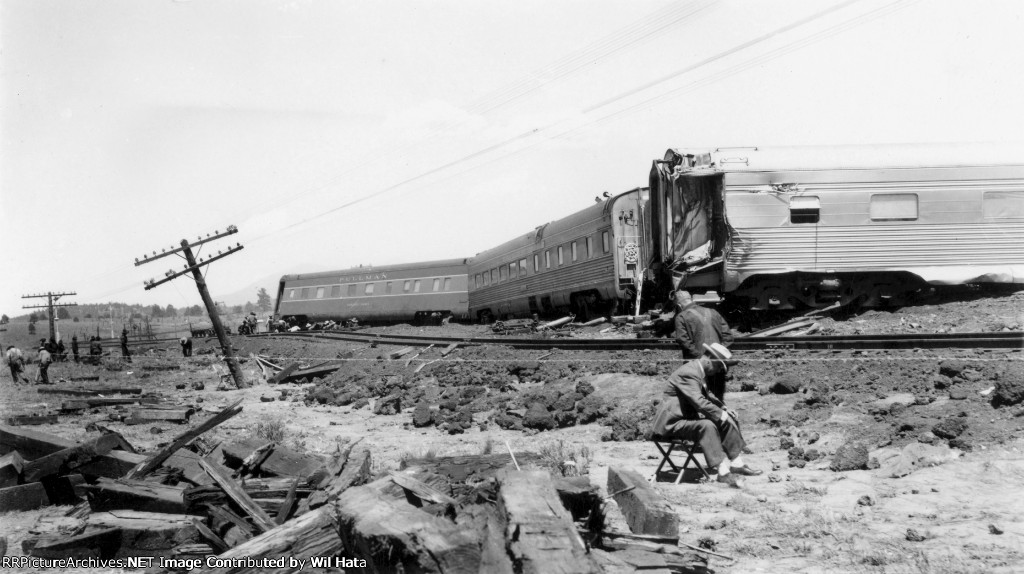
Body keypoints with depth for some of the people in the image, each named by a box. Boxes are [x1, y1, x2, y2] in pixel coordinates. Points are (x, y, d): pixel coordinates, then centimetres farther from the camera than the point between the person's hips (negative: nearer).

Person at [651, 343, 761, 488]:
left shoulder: (700, 372, 11)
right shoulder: (688, 373, -22)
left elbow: (706, 396, 26)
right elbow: (699, 402, -31)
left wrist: (724, 409, 12)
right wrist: (721, 414, -23)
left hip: (690, 417, 11)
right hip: (673, 422, -11)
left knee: (730, 420, 4)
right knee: (707, 426, -35)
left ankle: (737, 464, 4)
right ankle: (723, 472, -35)